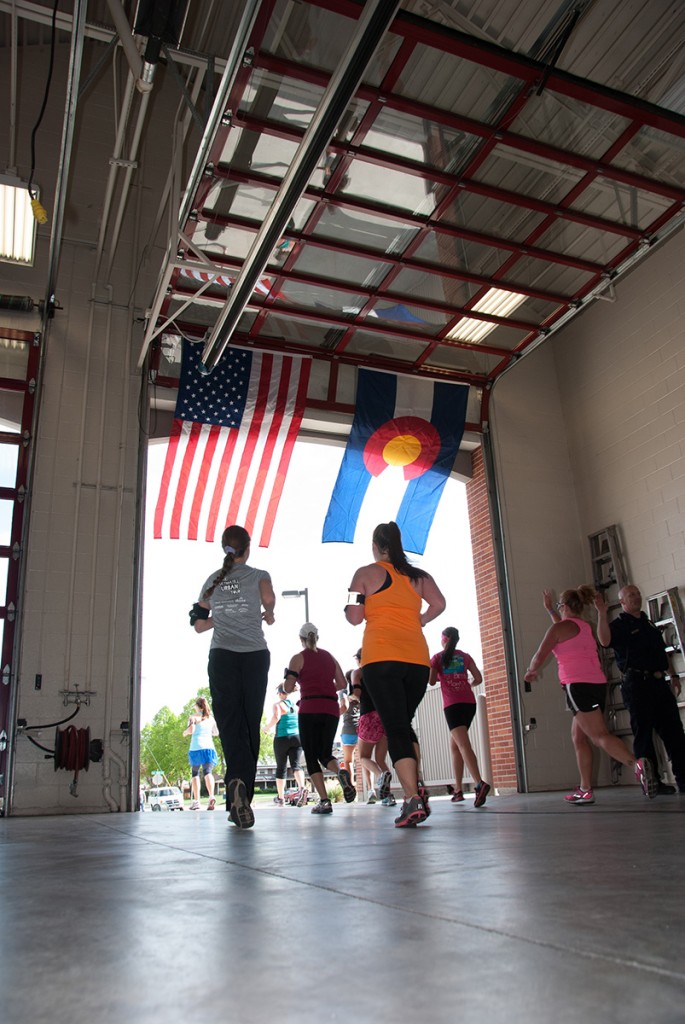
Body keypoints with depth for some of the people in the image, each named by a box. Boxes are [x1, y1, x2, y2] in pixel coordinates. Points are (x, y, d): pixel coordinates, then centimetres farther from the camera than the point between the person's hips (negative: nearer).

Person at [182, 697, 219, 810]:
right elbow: (216, 733, 24)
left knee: (195, 773, 12)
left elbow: (191, 730, -13)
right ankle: (211, 796, -31)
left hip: (196, 748, -2)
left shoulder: (194, 717, 3)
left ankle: (196, 801, 7)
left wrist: (185, 732, 8)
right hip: (209, 747, 2)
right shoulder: (211, 718, 16)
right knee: (207, 772, -6)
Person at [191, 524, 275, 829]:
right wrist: (269, 614, 6)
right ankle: (241, 797, 5)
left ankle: (237, 781, -32)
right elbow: (268, 598, -15)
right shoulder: (258, 575, 6)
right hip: (255, 656, -1)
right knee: (250, 726, 5)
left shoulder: (212, 581, 16)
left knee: (229, 724, -6)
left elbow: (199, 624, 19)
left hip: (222, 657, 1)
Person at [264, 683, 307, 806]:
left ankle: (280, 797, 19)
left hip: (282, 738, -3)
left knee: (281, 767, 10)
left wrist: (268, 727, -6)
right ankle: (301, 787, -30)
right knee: (296, 764, -2)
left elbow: (276, 717, -22)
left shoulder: (278, 705, -4)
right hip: (297, 737, 3)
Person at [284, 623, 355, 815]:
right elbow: (342, 684, 14)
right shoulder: (329, 657, 15)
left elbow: (288, 688, -5)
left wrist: (288, 679, 16)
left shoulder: (298, 658, 2)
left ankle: (324, 801, -9)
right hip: (331, 710, 4)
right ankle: (341, 772, -22)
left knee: (311, 756, 4)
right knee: (325, 753, 12)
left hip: (309, 710, -4)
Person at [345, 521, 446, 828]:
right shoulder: (419, 576, 15)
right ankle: (415, 789, 6)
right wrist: (418, 621, 17)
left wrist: (348, 603, 21)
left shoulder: (366, 573, 5)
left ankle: (413, 801, -16)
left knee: (395, 729, -6)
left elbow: (354, 617, 0)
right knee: (404, 725, 19)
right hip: (417, 658, 4)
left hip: (381, 658, -4)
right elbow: (438, 604, 1)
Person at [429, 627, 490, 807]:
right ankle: (458, 790, 16)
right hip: (469, 702, 5)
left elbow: (432, 681, -2)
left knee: (463, 745, -17)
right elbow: (478, 679, 8)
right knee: (454, 745, 16)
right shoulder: (465, 656, 12)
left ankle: (480, 783, -37)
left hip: (452, 704, -5)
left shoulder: (438, 657, 3)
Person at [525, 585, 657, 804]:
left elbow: (540, 656, 0)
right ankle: (585, 790, 14)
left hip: (578, 685, -8)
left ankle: (637, 764, -36)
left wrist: (532, 671, 20)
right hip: (598, 684, 8)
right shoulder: (587, 627, 19)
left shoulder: (560, 627, -2)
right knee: (579, 737, 14)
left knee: (599, 735, -15)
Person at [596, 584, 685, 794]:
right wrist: (602, 613, -29)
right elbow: (605, 641, -24)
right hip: (636, 683, -7)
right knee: (644, 733, -4)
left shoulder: (649, 624, 21)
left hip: (659, 681, 7)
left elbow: (663, 653, 26)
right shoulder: (618, 625, -2)